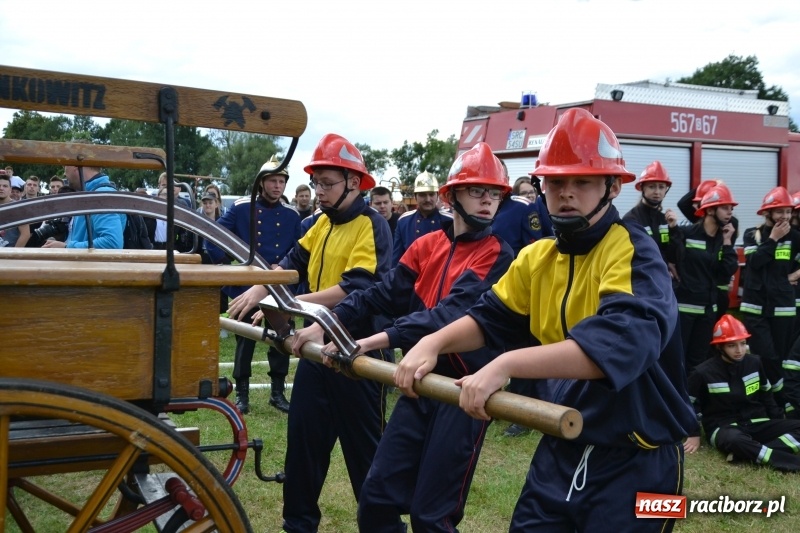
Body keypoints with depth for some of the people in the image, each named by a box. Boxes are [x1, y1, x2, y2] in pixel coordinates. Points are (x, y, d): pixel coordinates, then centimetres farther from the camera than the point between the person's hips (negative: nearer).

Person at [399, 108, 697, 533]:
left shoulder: (632, 251, -18)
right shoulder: (537, 257, 5)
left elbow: (626, 339, -35)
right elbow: (491, 318, 6)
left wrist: (505, 365, -43)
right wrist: (433, 342, -15)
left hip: (635, 460, -6)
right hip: (560, 449, 6)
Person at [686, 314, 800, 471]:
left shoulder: (754, 362, 3)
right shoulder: (704, 373, -8)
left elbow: (766, 395, 16)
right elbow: (689, 403, 2)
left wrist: (779, 422, 11)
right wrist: (693, 434, -1)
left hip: (757, 424, 5)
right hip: (723, 428, -5)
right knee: (733, 439, -41)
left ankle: (748, 453, -34)